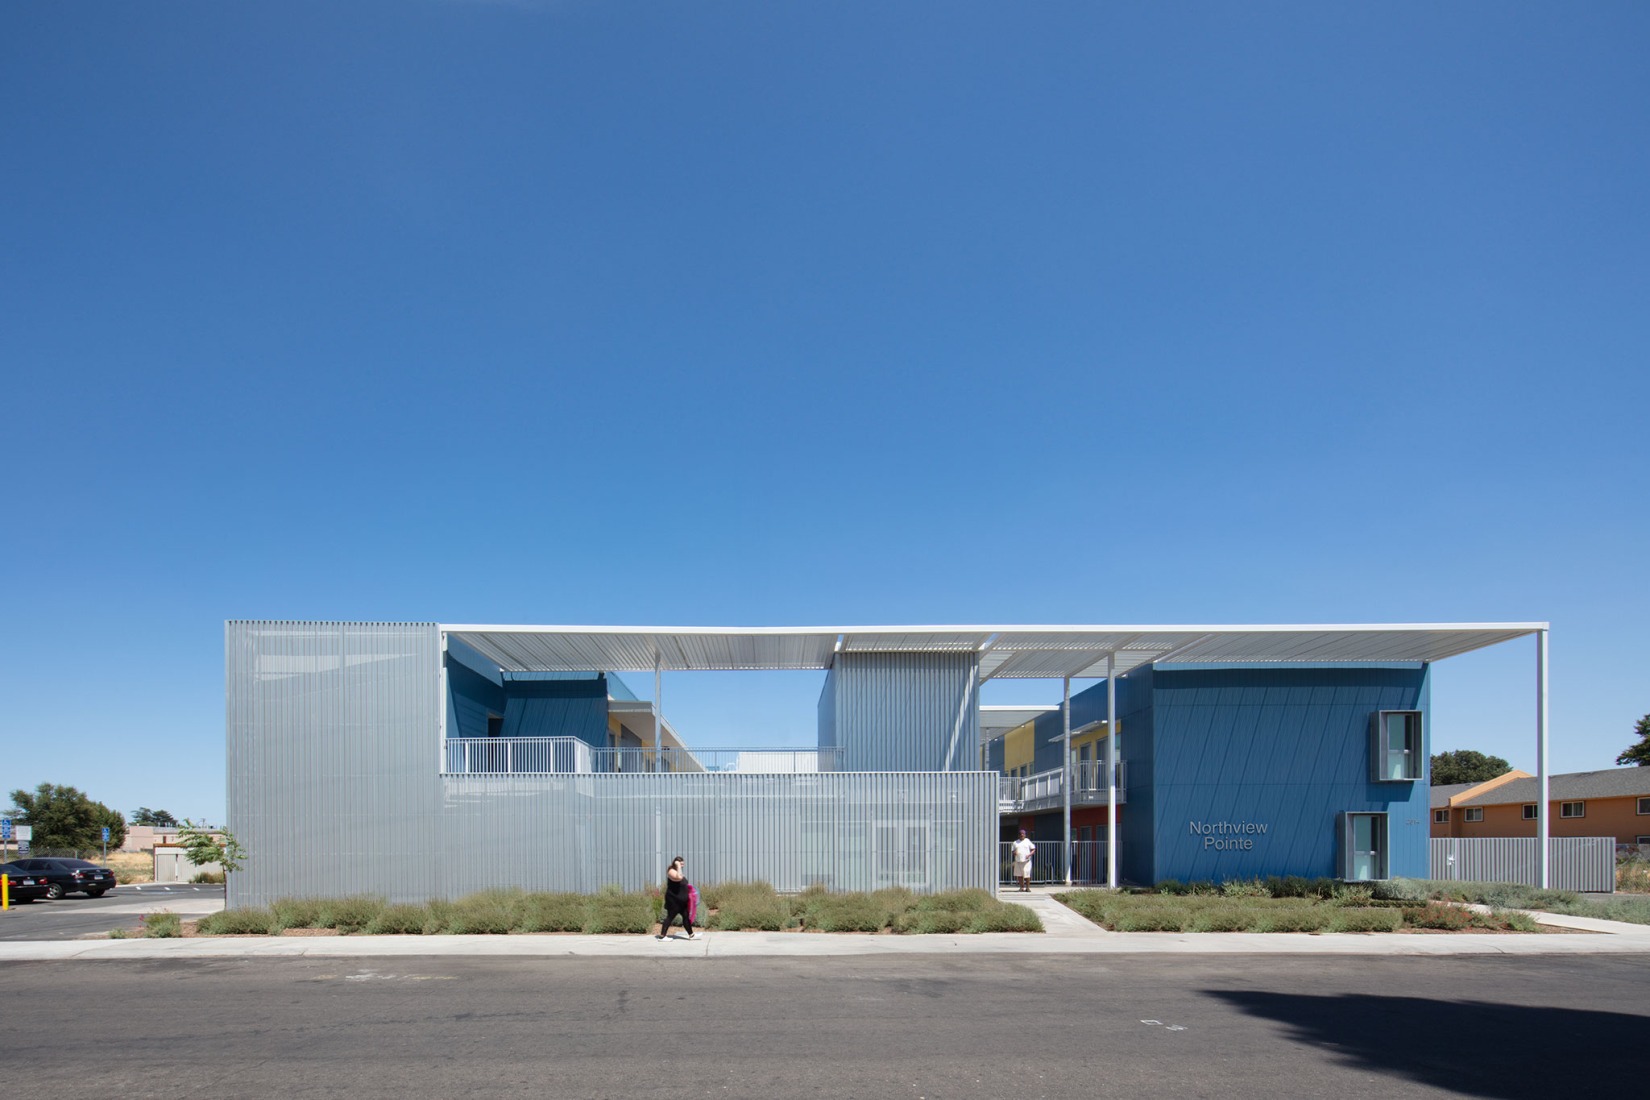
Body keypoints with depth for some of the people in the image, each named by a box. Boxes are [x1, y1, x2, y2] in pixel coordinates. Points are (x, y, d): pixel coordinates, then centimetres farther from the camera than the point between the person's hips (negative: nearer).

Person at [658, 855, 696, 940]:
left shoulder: (678, 871, 16)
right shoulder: (671, 871, -15)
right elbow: (679, 878, -37)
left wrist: (688, 888, 16)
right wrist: (678, 867, -27)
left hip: (681, 901, 10)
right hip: (674, 900, -10)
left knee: (686, 917, 9)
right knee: (670, 917, -5)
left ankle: (691, 935, 14)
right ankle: (662, 936, 1)